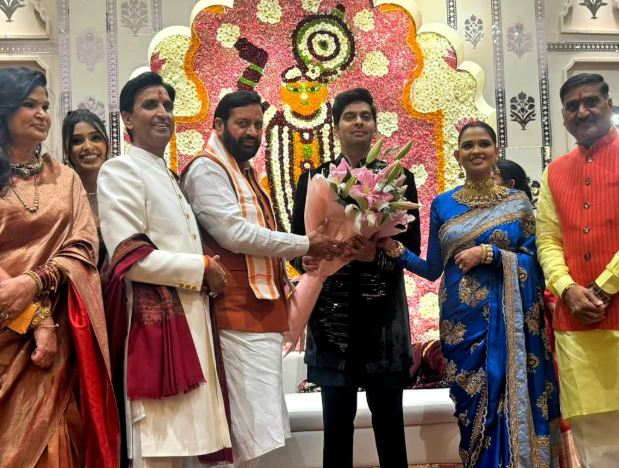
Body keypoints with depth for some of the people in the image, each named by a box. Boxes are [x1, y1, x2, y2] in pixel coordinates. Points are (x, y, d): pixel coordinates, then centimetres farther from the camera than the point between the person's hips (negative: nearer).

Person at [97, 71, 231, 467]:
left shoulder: (167, 175, 20)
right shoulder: (121, 170, -7)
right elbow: (129, 257, -17)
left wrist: (206, 272, 11)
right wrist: (201, 269, -9)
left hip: (191, 317, 9)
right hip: (156, 318, -9)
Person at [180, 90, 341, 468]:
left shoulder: (246, 172, 21)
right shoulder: (207, 170, -9)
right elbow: (234, 234, -19)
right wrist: (305, 245, -12)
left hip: (262, 308, 10)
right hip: (240, 313, -10)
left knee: (255, 426, 12)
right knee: (252, 427, -8)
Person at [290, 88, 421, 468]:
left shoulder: (399, 178, 7)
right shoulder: (314, 178, 8)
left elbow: (412, 245, 3)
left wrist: (377, 256, -16)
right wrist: (308, 259, -17)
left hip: (383, 310, 0)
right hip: (331, 311, 0)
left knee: (389, 419, 5)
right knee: (337, 421, 4)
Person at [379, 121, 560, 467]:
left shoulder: (518, 202, 4)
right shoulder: (443, 205, 7)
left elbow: (535, 261, -2)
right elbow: (433, 269, 7)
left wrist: (488, 253, -13)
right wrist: (396, 250, -8)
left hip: (509, 318, -1)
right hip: (463, 321, 1)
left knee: (510, 403, 1)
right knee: (472, 405, 7)